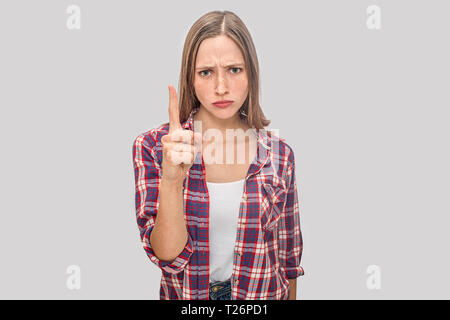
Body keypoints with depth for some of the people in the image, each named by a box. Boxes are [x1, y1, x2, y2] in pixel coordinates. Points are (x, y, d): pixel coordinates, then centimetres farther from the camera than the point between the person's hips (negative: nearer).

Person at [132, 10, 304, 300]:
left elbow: (289, 257, -1)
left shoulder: (279, 154, -11)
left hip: (263, 295, 1)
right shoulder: (152, 147, -15)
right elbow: (168, 256, -21)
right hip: (184, 296, 0)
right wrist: (171, 181, -35)